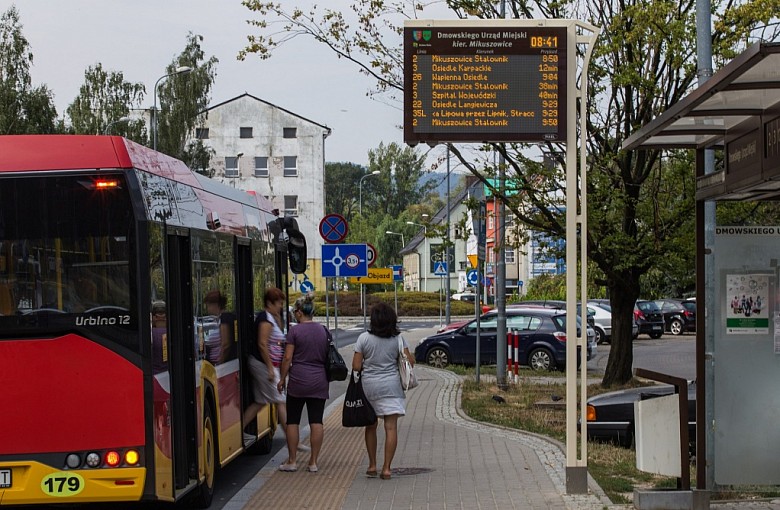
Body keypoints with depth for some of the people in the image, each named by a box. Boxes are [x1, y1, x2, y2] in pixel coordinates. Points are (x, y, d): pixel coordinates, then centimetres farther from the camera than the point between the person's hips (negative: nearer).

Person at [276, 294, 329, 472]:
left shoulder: (295, 331, -8)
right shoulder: (323, 330, 6)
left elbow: (288, 358, -8)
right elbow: (328, 355, 12)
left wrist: (282, 378, 2)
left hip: (298, 380, -4)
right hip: (319, 381, 4)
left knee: (293, 421, 6)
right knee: (316, 421, 3)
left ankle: (291, 461, 9)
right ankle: (313, 462, 3)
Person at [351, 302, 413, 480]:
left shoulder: (364, 338, -4)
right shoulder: (398, 339, -2)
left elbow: (356, 366, -6)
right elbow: (409, 361, -4)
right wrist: (410, 356, 18)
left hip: (369, 385, 1)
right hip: (391, 385, -1)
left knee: (371, 426, 16)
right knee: (391, 427, -1)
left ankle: (372, 465, 19)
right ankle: (386, 468, -7)